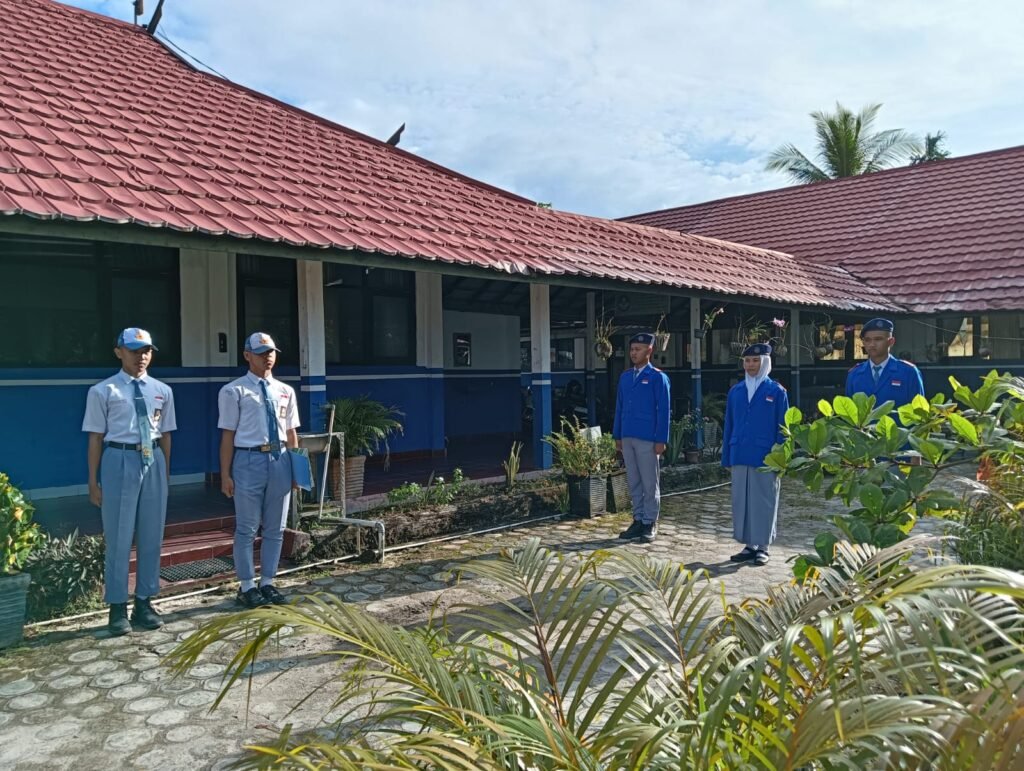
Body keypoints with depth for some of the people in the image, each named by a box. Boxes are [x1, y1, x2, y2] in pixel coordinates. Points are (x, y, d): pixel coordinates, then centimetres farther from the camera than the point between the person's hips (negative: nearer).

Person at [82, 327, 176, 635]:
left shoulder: (162, 391, 8)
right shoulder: (103, 391, -2)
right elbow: (96, 437, -2)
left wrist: (165, 472, 11)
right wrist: (93, 481, -3)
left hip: (153, 461, 4)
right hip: (119, 461, -4)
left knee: (151, 537, 10)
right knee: (119, 537, 3)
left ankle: (144, 602, 24)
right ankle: (118, 607, 16)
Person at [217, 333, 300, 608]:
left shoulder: (285, 391, 11)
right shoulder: (234, 391, -4)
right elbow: (228, 435, -5)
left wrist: (296, 465, 11)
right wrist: (225, 474, -7)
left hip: (279, 460, 5)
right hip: (249, 460, -5)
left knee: (275, 528, 12)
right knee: (247, 528, 5)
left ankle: (267, 583, 26)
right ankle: (247, 586, 19)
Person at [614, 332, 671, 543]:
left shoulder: (657, 377, -4)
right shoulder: (625, 377, 12)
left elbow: (663, 410, -7)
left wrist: (661, 440, -11)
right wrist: (617, 435, 12)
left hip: (647, 439, -5)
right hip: (627, 438, 6)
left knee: (649, 483, 2)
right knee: (634, 482, 11)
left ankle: (650, 524, 11)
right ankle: (638, 520, 20)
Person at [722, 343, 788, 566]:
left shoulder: (776, 391, -1)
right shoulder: (735, 391, 9)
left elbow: (783, 429, -1)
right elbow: (729, 426, 11)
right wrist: (727, 458, 9)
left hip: (765, 459, -4)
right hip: (740, 457, 4)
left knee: (763, 502, 3)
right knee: (741, 502, 8)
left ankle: (762, 548, 15)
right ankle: (749, 545, 20)